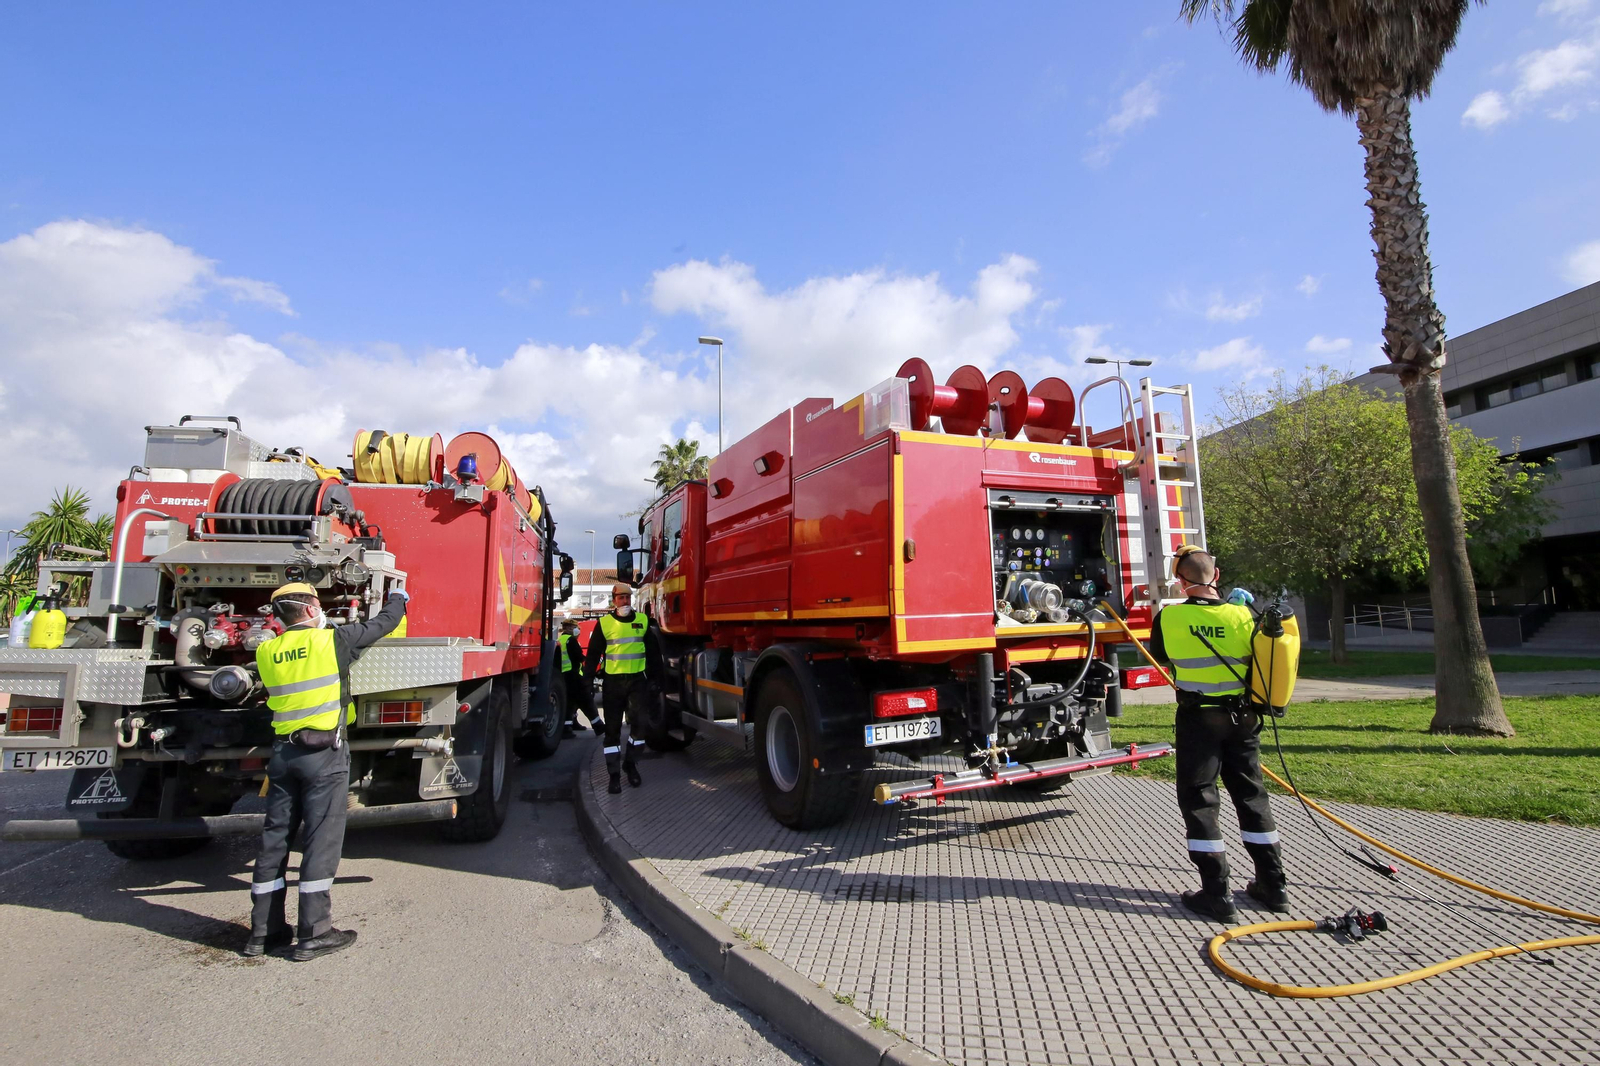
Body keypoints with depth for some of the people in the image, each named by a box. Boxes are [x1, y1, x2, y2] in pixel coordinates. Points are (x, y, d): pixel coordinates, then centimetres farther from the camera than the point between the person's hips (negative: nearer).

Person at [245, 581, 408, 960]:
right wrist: (397, 599, 22)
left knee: (274, 839, 13)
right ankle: (314, 934, 4)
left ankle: (264, 930, 22)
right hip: (324, 752, -6)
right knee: (321, 842, -1)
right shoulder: (332, 641, -9)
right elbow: (383, 624, 1)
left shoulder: (266, 653, 7)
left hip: (282, 752, 6)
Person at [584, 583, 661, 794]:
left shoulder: (642, 621, 5)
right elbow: (594, 653, 4)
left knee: (638, 721, -9)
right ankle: (614, 774, 11)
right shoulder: (604, 623, 0)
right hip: (612, 681, 0)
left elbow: (653, 650, 12)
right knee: (612, 729, 3)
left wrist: (655, 674, 8)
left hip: (637, 680, 1)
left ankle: (630, 763, 14)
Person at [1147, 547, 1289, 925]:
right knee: (1251, 795, 17)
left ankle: (1217, 894, 5)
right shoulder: (1243, 616, -6)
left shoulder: (1169, 617, -11)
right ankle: (1273, 885, 26)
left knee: (1198, 799, 4)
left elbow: (1158, 653, 7)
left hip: (1197, 718, -3)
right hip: (1242, 717, 4)